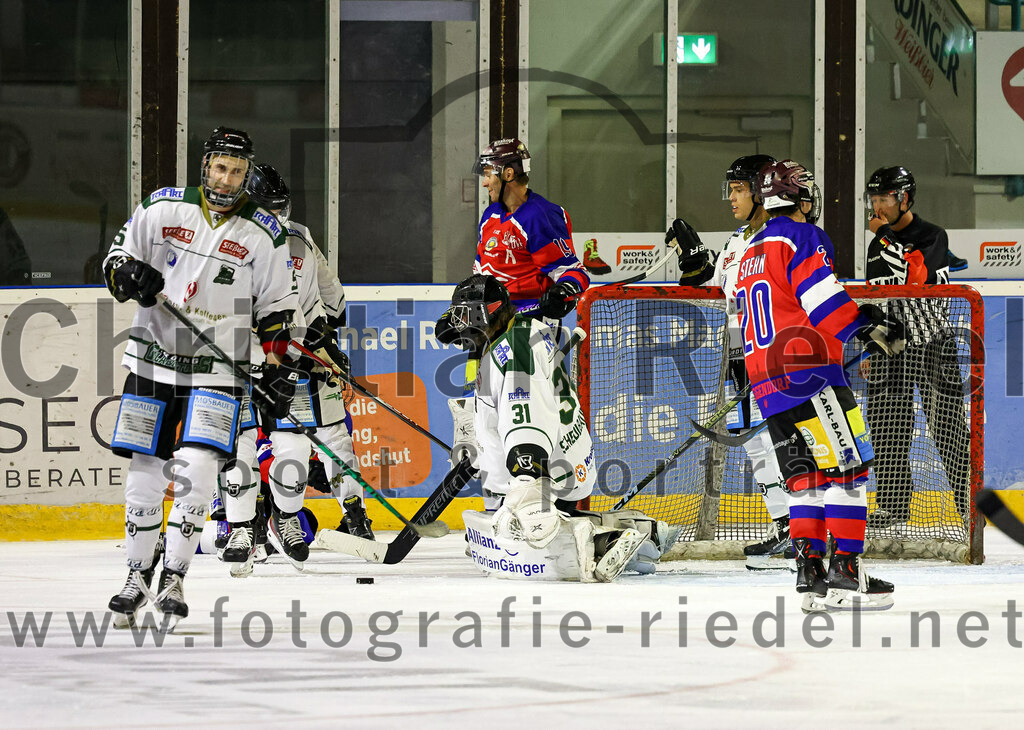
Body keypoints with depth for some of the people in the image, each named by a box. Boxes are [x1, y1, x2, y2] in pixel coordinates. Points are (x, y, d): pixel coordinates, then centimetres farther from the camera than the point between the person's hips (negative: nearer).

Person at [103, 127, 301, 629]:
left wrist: (279, 371, -1)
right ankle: (138, 574, 19)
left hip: (217, 368, -2)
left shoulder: (263, 235, 1)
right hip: (153, 359, 2)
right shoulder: (162, 208, 2)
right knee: (145, 470, 4)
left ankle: (174, 578, -8)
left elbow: (277, 309, 6)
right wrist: (130, 274, -15)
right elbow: (115, 259, 8)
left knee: (196, 467, -17)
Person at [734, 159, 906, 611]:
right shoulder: (803, 237, -5)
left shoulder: (749, 256, 22)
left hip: (765, 384, 8)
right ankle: (845, 572, -12)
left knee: (805, 476, 11)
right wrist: (869, 328, -11)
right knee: (847, 468, -6)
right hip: (809, 371, -8)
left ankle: (809, 569, 5)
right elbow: (825, 300, -16)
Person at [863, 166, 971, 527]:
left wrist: (886, 235, -20)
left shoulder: (932, 237, -8)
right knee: (888, 429, 4)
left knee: (946, 424, -5)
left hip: (932, 345, -6)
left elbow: (915, 274, -27)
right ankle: (893, 504, 12)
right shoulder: (878, 245, 13)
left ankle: (971, 499, 2)